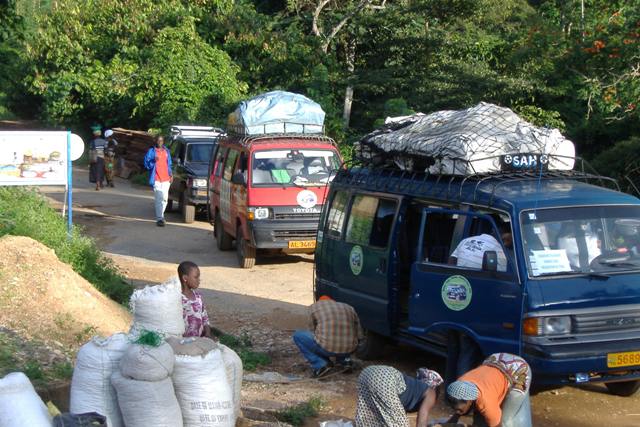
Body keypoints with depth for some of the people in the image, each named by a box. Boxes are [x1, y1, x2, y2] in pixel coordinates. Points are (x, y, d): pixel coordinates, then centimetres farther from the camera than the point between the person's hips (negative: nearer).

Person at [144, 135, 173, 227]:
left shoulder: (166, 151, 15)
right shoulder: (151, 151, 0)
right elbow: (146, 164, -4)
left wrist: (170, 174, 11)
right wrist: (153, 161, -22)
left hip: (166, 179, 5)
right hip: (156, 179, -5)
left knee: (165, 198, 9)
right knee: (159, 199, -12)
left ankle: (160, 215, 26)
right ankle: (159, 219, -12)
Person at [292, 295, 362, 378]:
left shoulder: (315, 306, 13)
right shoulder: (349, 308, 21)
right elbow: (358, 335, 21)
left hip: (327, 348, -5)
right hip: (349, 349, 5)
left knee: (298, 335, 17)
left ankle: (320, 365, 3)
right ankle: (344, 359, 16)